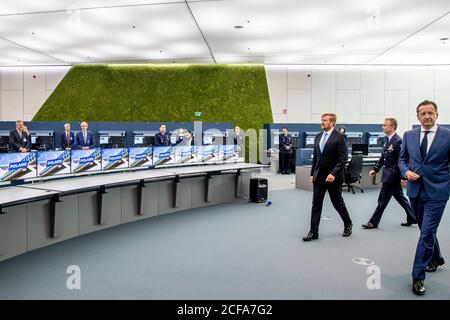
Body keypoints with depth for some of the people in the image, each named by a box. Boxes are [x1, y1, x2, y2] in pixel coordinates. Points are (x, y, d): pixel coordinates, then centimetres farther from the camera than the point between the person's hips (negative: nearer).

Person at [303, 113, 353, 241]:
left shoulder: (339, 137, -10)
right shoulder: (318, 136, 9)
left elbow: (343, 159, -14)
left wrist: (333, 174, -22)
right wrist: (312, 173, 10)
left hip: (333, 177, -5)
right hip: (318, 176, 5)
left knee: (338, 203, 10)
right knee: (316, 205, 3)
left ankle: (348, 224, 35)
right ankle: (313, 232, 9)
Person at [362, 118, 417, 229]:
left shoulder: (398, 141, -18)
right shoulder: (387, 140, 9)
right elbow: (383, 157, 16)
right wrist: (375, 169, 11)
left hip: (392, 174, -9)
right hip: (389, 174, 9)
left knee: (383, 199, -1)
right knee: (400, 197, 18)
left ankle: (374, 222, 9)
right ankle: (412, 218, 30)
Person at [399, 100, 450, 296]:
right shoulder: (409, 135, 4)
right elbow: (402, 159, 12)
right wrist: (406, 171, -7)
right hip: (415, 190, 4)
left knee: (427, 233, -7)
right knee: (426, 230, 20)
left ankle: (418, 277, 1)